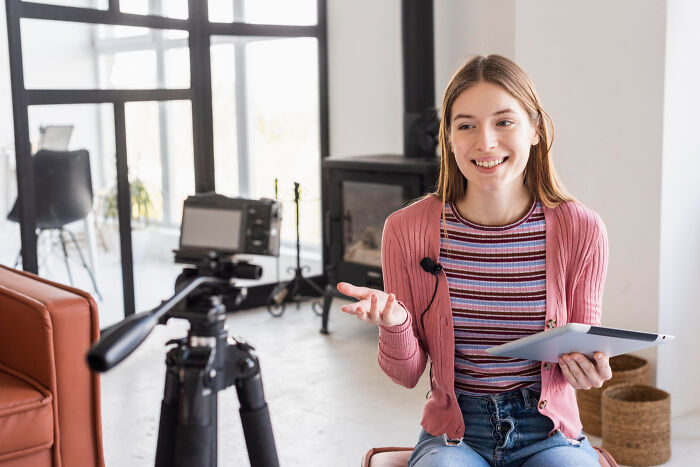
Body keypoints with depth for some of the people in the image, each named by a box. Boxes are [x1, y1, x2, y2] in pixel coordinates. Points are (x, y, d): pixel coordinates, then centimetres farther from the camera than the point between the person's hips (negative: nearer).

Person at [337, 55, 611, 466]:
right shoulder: (407, 229, -6)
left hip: (547, 433, 2)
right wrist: (394, 324, -20)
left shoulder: (581, 230, -6)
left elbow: (585, 347, 7)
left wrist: (589, 368, -16)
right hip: (454, 433, -1)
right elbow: (407, 374, 0)